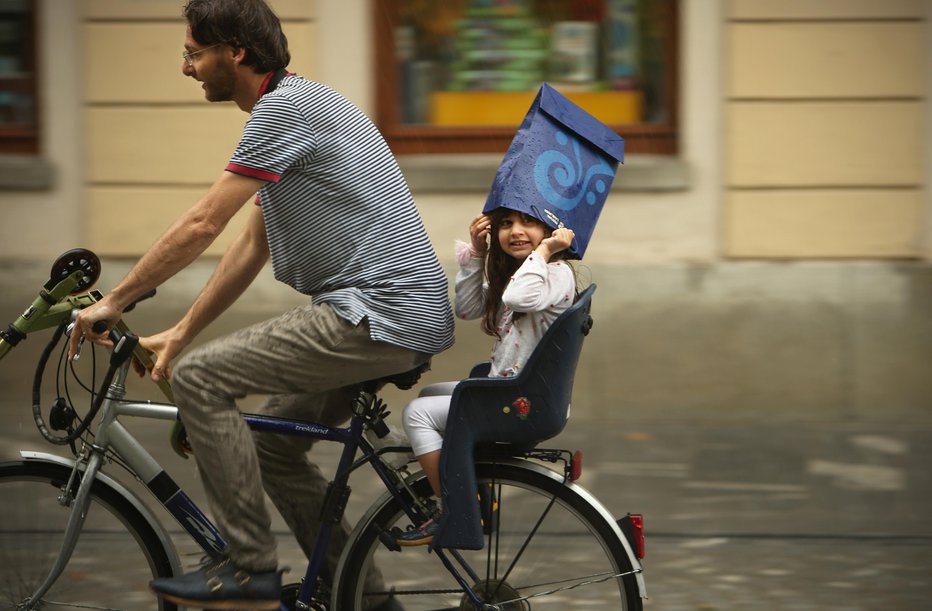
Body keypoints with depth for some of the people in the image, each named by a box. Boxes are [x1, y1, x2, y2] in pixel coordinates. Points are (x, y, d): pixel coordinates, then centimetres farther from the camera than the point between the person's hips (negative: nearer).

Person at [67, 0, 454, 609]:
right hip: (407, 316, 11)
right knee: (274, 445, 18)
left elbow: (202, 225, -14)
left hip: (379, 313, -11)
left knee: (200, 379, -13)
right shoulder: (294, 105, 20)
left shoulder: (285, 108, -13)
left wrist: (113, 302, -5)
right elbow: (253, 245, 23)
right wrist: (179, 333, 22)